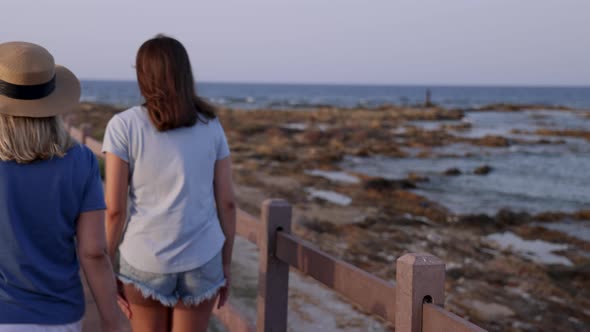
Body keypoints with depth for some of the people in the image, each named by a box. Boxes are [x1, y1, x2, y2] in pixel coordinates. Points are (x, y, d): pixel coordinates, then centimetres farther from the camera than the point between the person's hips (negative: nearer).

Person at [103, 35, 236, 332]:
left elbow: (114, 208, -11)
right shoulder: (211, 127, -1)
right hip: (200, 260, 2)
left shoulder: (123, 126, -10)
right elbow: (227, 202, 1)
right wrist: (226, 265, 11)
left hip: (145, 261, -2)